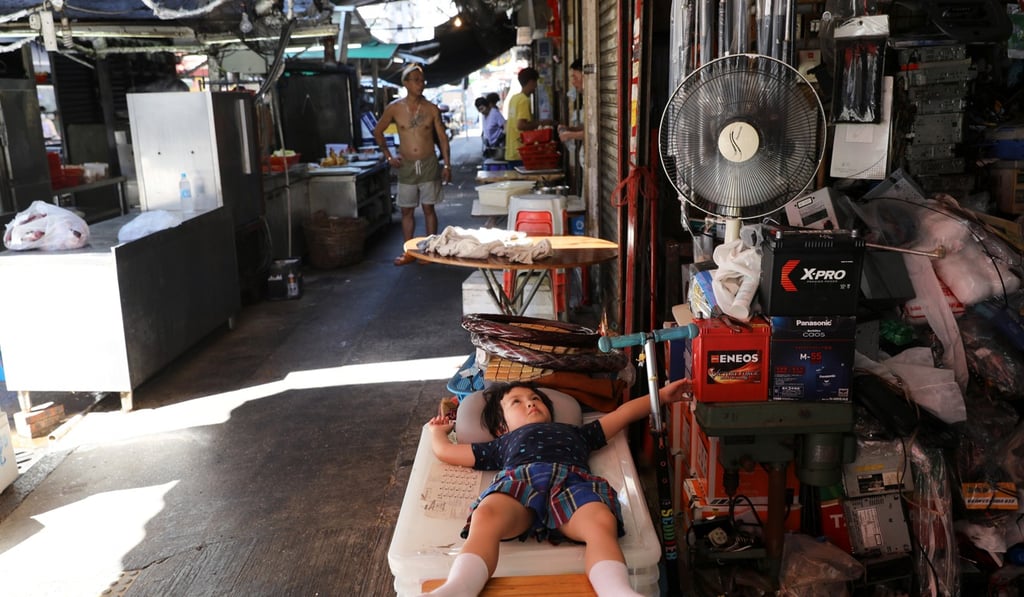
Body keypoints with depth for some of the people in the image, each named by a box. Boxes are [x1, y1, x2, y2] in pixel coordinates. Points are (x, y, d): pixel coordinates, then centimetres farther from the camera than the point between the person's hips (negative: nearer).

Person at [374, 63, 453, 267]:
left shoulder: (431, 109, -3)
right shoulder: (394, 108, -2)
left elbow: (442, 138, 1)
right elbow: (377, 132, 10)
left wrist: (447, 165, -5)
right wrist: (388, 156, 4)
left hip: (429, 164, -1)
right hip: (406, 166, 1)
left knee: (429, 208, 5)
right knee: (407, 210, 6)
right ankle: (409, 252, 14)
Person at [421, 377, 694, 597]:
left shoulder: (573, 432, 49)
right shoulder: (503, 444, 45)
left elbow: (625, 413, 51)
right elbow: (444, 451, 46)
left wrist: (662, 395, 49)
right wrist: (438, 430, 64)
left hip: (572, 480, 1)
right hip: (518, 479, -1)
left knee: (602, 522, -36)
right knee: (486, 517, -38)